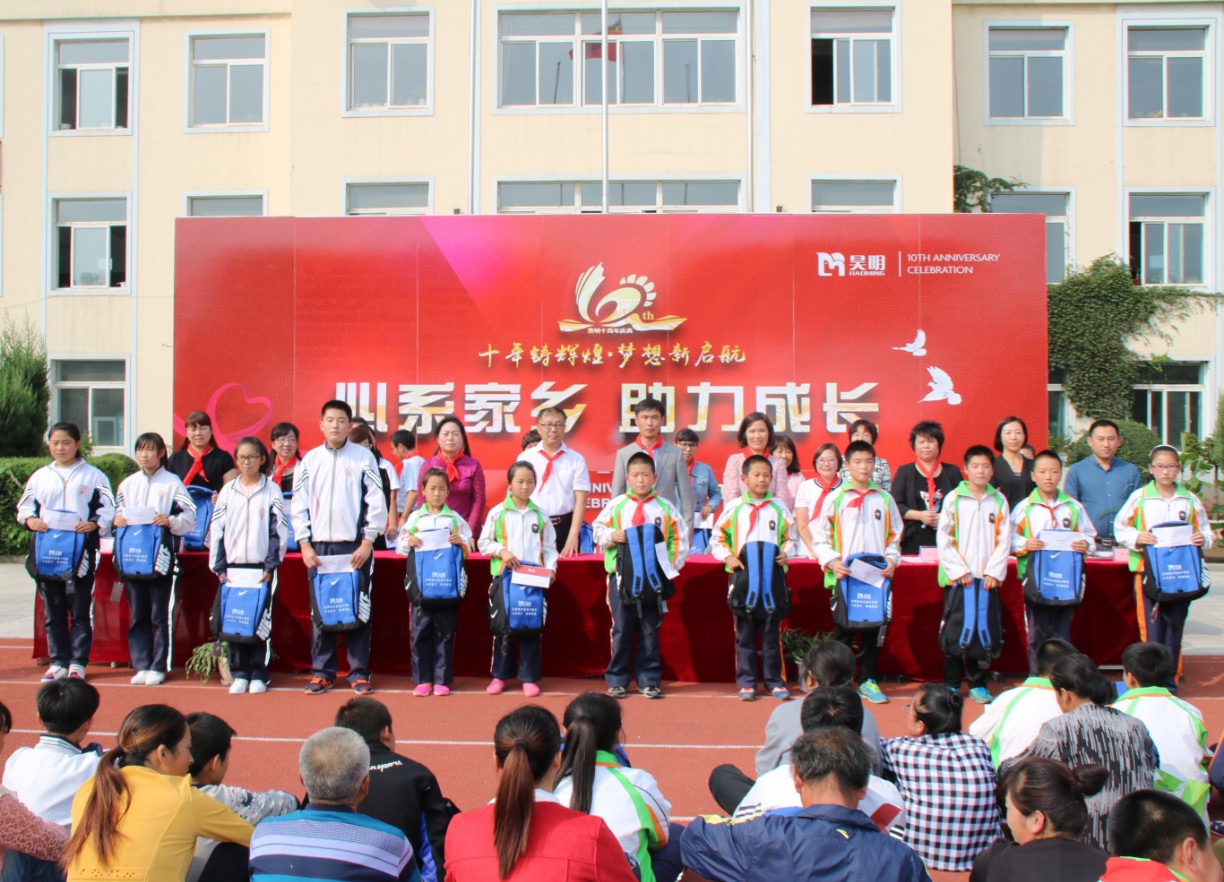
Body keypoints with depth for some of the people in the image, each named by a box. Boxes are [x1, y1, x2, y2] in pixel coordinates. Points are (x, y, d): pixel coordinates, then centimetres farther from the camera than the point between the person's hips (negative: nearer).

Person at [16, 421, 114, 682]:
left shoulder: (93, 475, 4)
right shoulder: (40, 476, 14)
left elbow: (107, 508, 0)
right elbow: (24, 505, 15)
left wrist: (94, 524, -19)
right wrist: (30, 520, -7)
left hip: (81, 551, -3)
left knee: (80, 611, -1)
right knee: (52, 611, 8)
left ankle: (78, 663, 6)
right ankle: (58, 662, 15)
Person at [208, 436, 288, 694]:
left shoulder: (272, 491, 2)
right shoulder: (228, 491, 9)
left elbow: (279, 531, 0)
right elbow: (217, 530, 8)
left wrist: (270, 566, -7)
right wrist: (219, 566, 1)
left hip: (262, 568, -2)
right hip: (232, 567, 2)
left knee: (260, 622, -1)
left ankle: (259, 675, 7)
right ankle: (239, 673, 11)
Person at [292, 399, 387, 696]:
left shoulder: (364, 457, 2)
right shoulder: (310, 460, 9)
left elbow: (376, 502, -1)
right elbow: (299, 505, 9)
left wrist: (367, 543, -7)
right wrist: (305, 545, 1)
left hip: (355, 546, -2)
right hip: (319, 546, 2)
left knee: (358, 610, -1)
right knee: (319, 611, 4)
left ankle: (359, 672, 7)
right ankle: (322, 671, 14)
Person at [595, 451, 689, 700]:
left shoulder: (665, 508, 4)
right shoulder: (616, 505, 4)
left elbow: (680, 539, 8)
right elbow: (597, 530, 9)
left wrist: (672, 565, -2)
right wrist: (611, 535, -11)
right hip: (622, 575, 0)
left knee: (650, 630, 6)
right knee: (621, 629, 3)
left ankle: (649, 680, 14)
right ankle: (616, 680, 12)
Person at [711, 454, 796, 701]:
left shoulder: (779, 508, 6)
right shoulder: (734, 508, 2)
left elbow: (790, 537, 13)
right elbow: (717, 538, 8)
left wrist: (785, 553, -6)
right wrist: (727, 556, -8)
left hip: (773, 576, 1)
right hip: (743, 575, -1)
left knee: (772, 632, 6)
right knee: (744, 633, 4)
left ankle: (774, 680, 14)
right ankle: (746, 682, 11)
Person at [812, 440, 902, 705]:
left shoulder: (884, 499, 9)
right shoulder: (836, 498, 2)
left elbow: (894, 535, 14)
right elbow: (821, 536, 2)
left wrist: (892, 559, -3)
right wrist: (831, 561, -11)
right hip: (844, 575, -2)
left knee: (874, 630, 7)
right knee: (843, 629, 2)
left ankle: (868, 681, 17)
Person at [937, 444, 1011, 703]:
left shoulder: (999, 500, 7)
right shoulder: (954, 498, 0)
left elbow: (1004, 540, 4)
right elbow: (944, 538, -3)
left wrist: (994, 572, -6)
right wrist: (960, 570, -10)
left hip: (989, 578, 2)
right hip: (958, 578, -2)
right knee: (955, 632, 1)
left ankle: (978, 684, 17)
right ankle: (951, 684, 10)